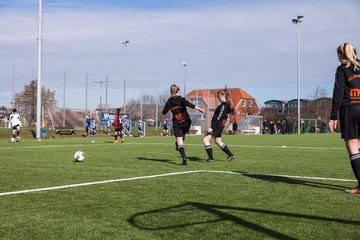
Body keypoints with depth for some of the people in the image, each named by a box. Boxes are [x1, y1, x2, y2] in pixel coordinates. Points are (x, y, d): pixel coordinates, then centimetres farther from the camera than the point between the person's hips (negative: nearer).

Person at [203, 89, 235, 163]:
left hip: (217, 126, -10)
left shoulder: (223, 106, -19)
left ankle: (211, 158, -12)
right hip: (219, 127, 10)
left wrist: (212, 127, -25)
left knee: (205, 140, -12)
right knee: (218, 142, 24)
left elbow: (218, 118, -24)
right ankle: (230, 155, 29)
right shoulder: (227, 105, 10)